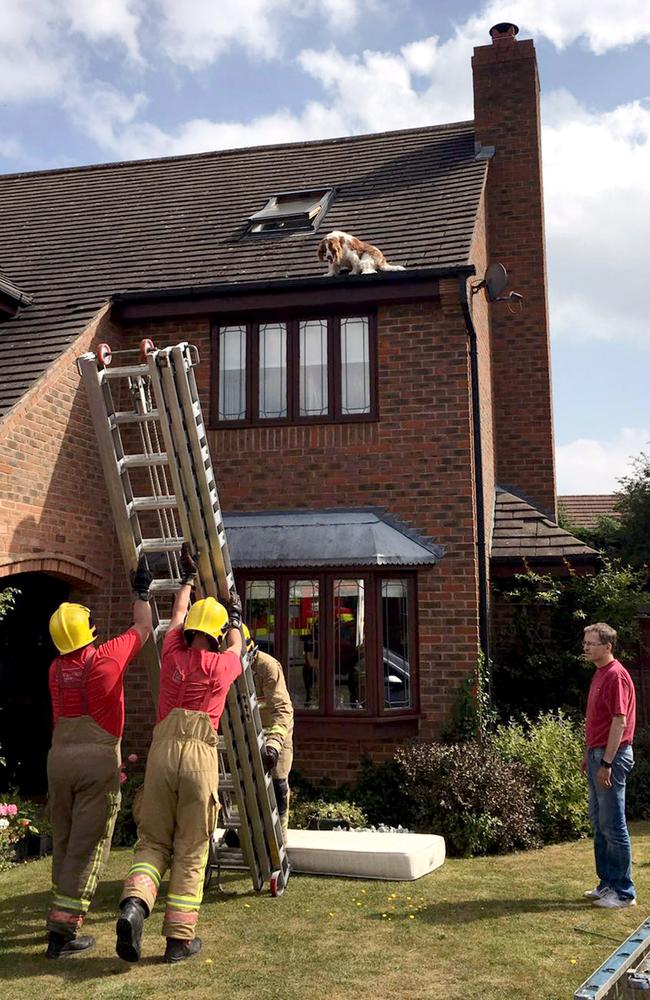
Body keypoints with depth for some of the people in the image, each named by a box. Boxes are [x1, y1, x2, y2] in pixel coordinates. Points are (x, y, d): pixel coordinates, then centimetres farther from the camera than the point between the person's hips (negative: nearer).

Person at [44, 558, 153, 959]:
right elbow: (143, 630, 10)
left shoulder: (56, 669, 6)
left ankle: (65, 915, 29)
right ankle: (63, 930, 0)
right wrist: (142, 592, 24)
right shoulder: (109, 656, -7)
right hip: (99, 760, -5)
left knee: (64, 842, 17)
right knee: (88, 846, 0)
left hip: (59, 758, 5)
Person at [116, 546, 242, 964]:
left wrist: (188, 578, 46)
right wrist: (235, 616, 50)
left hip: (163, 750, 2)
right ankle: (180, 938, 7)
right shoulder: (220, 664, 7)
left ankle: (134, 905, -13)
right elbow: (236, 647, 32)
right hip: (199, 754, -2)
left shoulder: (173, 654, 12)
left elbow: (179, 614, 31)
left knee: (153, 841, 12)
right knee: (191, 850, 6)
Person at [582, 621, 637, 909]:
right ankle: (607, 883, 26)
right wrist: (590, 756, 20)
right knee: (599, 821, 16)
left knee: (613, 826, -3)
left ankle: (624, 892, 8)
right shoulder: (599, 674, 14)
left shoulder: (616, 675, -16)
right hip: (598, 755, 10)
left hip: (611, 757, -10)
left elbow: (620, 722, -21)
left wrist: (606, 763, -22)